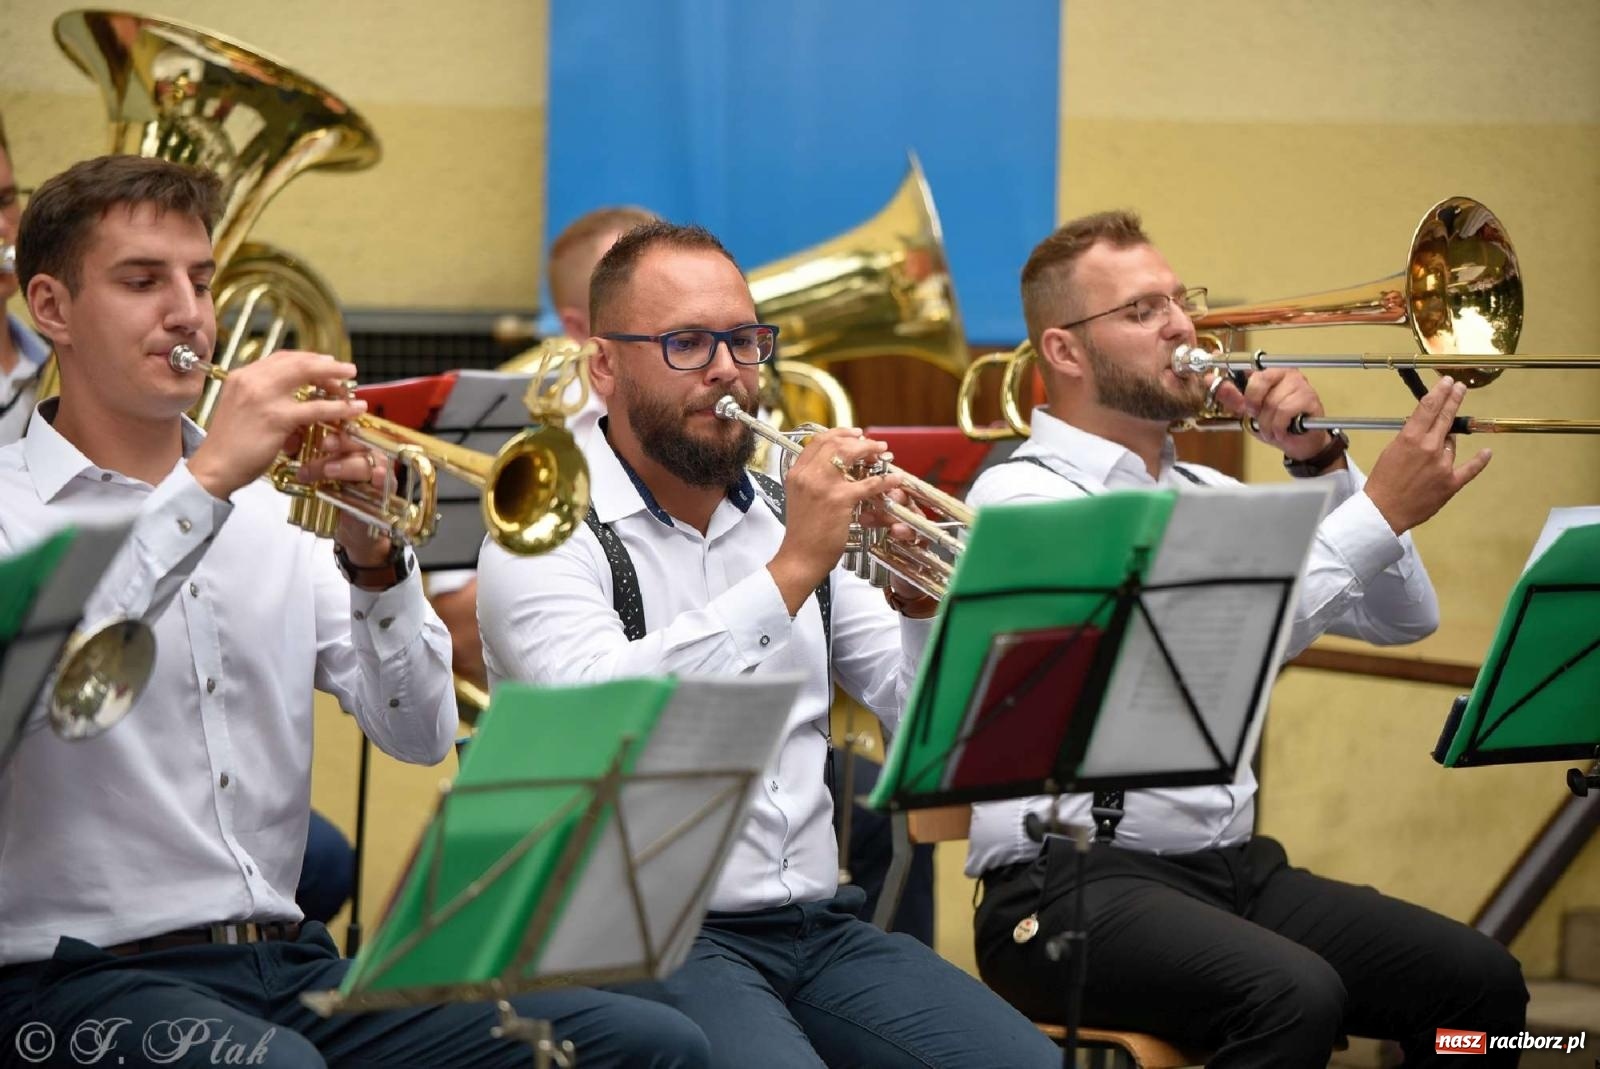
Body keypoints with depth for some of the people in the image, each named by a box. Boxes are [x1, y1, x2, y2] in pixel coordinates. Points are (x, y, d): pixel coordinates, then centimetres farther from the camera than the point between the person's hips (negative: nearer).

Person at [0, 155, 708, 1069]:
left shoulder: (273, 505, 16)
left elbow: (420, 735, 9)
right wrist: (207, 480, -22)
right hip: (85, 983, -6)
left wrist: (374, 562, -8)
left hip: (290, 963, 6)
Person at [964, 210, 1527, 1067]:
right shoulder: (1023, 497, -8)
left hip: (1233, 868, 8)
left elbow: (1402, 618, 15)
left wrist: (1323, 466, 1)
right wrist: (1378, 510, -20)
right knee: (1291, 996, -33)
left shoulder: (1204, 497, 17)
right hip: (1073, 884, -8)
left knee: (1479, 981, -10)